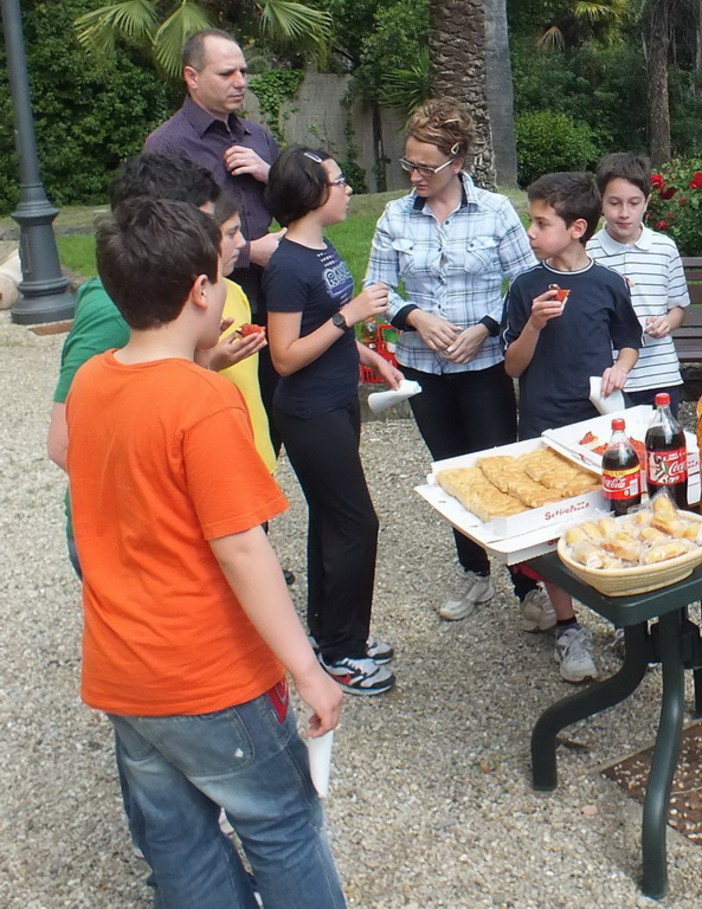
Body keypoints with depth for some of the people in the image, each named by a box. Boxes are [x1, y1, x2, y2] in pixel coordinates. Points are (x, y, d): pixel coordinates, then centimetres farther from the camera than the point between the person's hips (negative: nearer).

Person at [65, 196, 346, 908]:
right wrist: (308, 670, -17)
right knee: (283, 826, 13)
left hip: (117, 676, 7)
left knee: (175, 834, 21)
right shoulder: (206, 404, -23)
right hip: (209, 677, -7)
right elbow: (241, 553, -24)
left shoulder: (88, 383, -1)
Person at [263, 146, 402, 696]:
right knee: (356, 523, -3)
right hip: (311, 416, -9)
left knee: (331, 517, 17)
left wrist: (371, 358, 12)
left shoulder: (324, 249, 8)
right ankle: (341, 651, 11)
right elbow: (286, 357, -22)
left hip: (339, 404, 9)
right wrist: (349, 315, -24)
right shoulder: (288, 266, -20)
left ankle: (329, 629, 31)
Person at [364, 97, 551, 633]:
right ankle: (475, 574, 31)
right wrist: (416, 317, -15)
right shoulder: (396, 217, 0)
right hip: (423, 367, 3)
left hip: (486, 365, -3)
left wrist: (485, 328, -15)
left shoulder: (495, 211, -6)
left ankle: (531, 586, 13)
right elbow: (377, 288, 3)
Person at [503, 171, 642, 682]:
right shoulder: (528, 287, -1)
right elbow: (513, 366, 0)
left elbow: (629, 343, 12)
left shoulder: (608, 284, -1)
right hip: (544, 426, 0)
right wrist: (535, 324, -17)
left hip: (600, 423, 0)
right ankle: (568, 629, 20)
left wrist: (619, 368, -9)